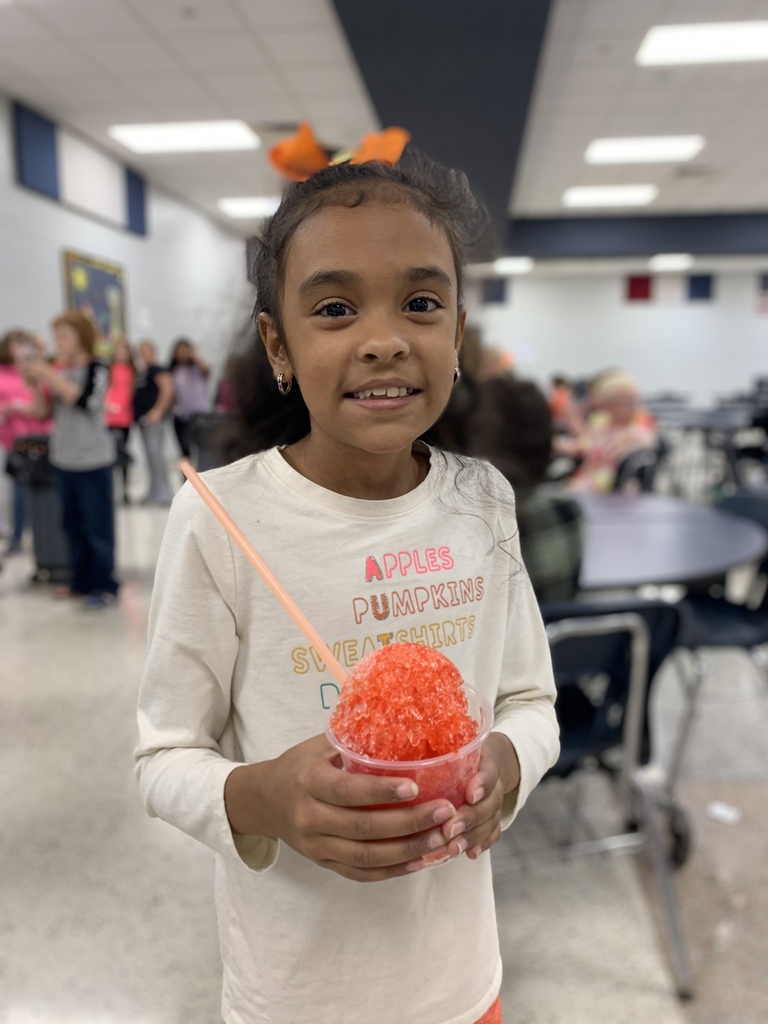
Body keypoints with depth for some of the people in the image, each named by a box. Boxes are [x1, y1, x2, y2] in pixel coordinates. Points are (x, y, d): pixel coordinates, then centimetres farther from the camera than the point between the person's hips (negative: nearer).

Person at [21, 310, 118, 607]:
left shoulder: (96, 370, -6)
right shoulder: (57, 372, 9)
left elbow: (83, 399, -22)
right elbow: (43, 411, 9)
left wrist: (48, 375, -21)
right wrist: (35, 385, -6)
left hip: (93, 460, -6)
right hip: (63, 459, 6)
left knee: (97, 525, -1)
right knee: (72, 524, 12)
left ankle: (104, 585, 8)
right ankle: (82, 581, 24)